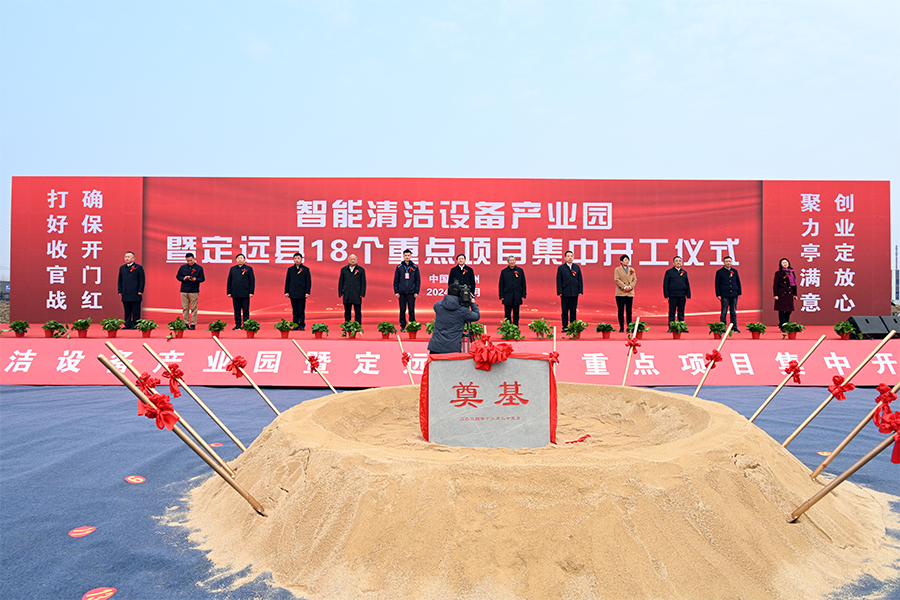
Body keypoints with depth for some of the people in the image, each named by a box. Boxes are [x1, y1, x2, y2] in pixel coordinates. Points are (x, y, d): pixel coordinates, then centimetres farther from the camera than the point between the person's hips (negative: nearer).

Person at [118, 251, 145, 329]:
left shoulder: (139, 267, 1)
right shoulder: (122, 268, 15)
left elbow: (142, 280, -2)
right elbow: (120, 281, 18)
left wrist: (140, 291, -8)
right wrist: (120, 291, 9)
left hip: (135, 294, -4)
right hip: (125, 295, 5)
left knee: (135, 312, -2)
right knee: (127, 311, 7)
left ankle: (135, 325, 3)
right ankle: (127, 324, 12)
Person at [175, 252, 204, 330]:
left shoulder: (199, 268, 4)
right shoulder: (182, 267, 11)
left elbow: (202, 279, 2)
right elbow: (177, 276, 13)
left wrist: (195, 279, -16)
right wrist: (183, 278, -7)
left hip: (194, 291, -3)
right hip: (184, 291, 3)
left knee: (193, 308, -2)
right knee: (185, 308, 3)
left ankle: (193, 324, 2)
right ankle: (186, 323, 9)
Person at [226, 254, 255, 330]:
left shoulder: (249, 268, 4)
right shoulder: (232, 269, 12)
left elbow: (252, 281, 1)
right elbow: (229, 281, 13)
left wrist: (251, 292, -6)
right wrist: (229, 292, 6)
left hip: (245, 294, -3)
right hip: (235, 294, 3)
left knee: (245, 311, 0)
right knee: (237, 311, 7)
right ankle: (238, 325, 12)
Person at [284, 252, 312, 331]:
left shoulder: (305, 270, 2)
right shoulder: (290, 269, 10)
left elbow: (308, 282, 1)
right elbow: (287, 281, 12)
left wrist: (307, 292, -7)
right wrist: (286, 291, 4)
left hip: (302, 294, -3)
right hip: (292, 294, 3)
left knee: (301, 311, -1)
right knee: (295, 311, 7)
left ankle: (302, 325, 6)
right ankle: (295, 325, 12)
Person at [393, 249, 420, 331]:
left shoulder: (415, 267, 5)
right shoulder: (399, 267, 6)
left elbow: (418, 280, 6)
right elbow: (396, 280, 7)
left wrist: (416, 292, -1)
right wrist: (396, 291, 0)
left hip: (411, 293, -1)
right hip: (402, 293, 1)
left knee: (411, 310, 0)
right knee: (402, 310, 3)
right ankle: (403, 326, 11)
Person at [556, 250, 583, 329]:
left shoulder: (577, 267, 10)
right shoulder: (561, 268, 2)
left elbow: (580, 280, 10)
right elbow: (559, 281, 0)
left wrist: (580, 291, 2)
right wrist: (559, 292, -7)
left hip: (574, 293, 2)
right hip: (565, 293, -2)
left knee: (573, 311, 5)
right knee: (565, 311, 2)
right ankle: (565, 327, 8)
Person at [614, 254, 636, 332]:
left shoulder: (632, 270, 15)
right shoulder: (617, 269, 4)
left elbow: (635, 280, 9)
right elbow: (617, 280, -6)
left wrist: (630, 286, -9)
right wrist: (624, 287, -15)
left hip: (630, 293, 3)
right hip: (620, 293, -3)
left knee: (629, 311, 3)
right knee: (621, 311, -2)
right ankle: (621, 327, 2)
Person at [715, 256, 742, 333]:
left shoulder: (735, 271, 12)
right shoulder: (720, 272, 1)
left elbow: (738, 282, 17)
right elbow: (717, 284, 0)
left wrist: (739, 293, 11)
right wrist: (718, 295, -7)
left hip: (734, 295, 4)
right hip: (724, 295, -4)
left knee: (734, 312, 7)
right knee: (724, 312, -1)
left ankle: (734, 328, 11)